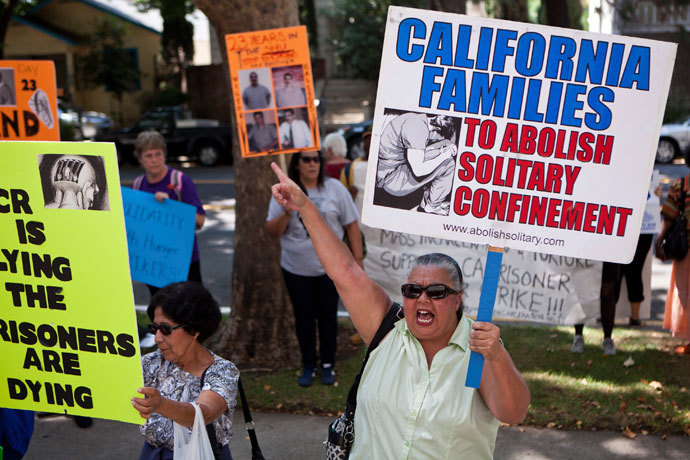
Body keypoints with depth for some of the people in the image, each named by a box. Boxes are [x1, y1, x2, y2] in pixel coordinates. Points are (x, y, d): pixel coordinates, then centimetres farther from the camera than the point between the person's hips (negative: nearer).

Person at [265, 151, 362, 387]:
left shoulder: (335, 189, -2)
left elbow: (351, 224, 1)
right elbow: (272, 230, -2)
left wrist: (358, 259, -2)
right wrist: (287, 214, -21)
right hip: (295, 268, 1)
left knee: (328, 315, 7)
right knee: (303, 317, 10)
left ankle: (328, 365, 23)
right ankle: (308, 366, 24)